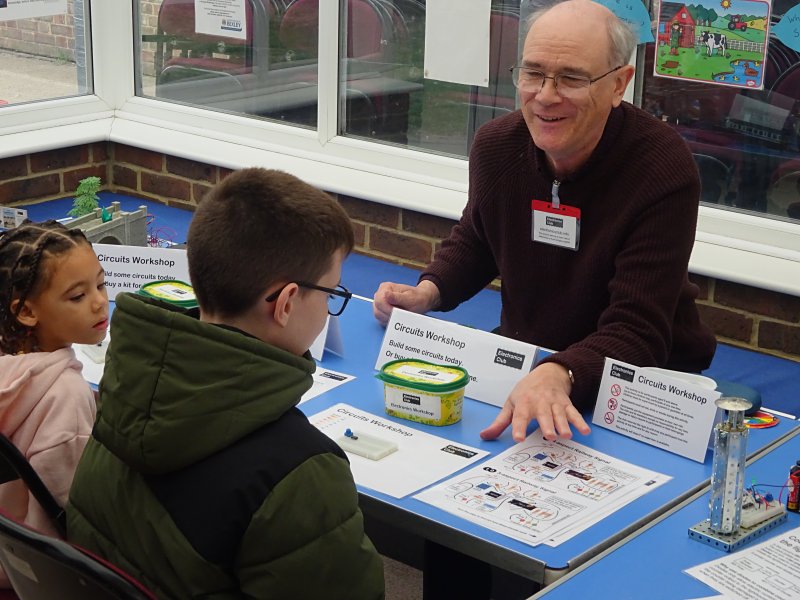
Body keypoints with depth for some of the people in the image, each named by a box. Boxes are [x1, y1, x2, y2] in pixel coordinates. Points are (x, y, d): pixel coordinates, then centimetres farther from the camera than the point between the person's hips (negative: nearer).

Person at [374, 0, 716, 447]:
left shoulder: (663, 170, -24)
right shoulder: (496, 145, -6)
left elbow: (635, 334, -29)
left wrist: (560, 375, -49)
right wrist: (428, 291, -4)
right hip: (521, 359, 5)